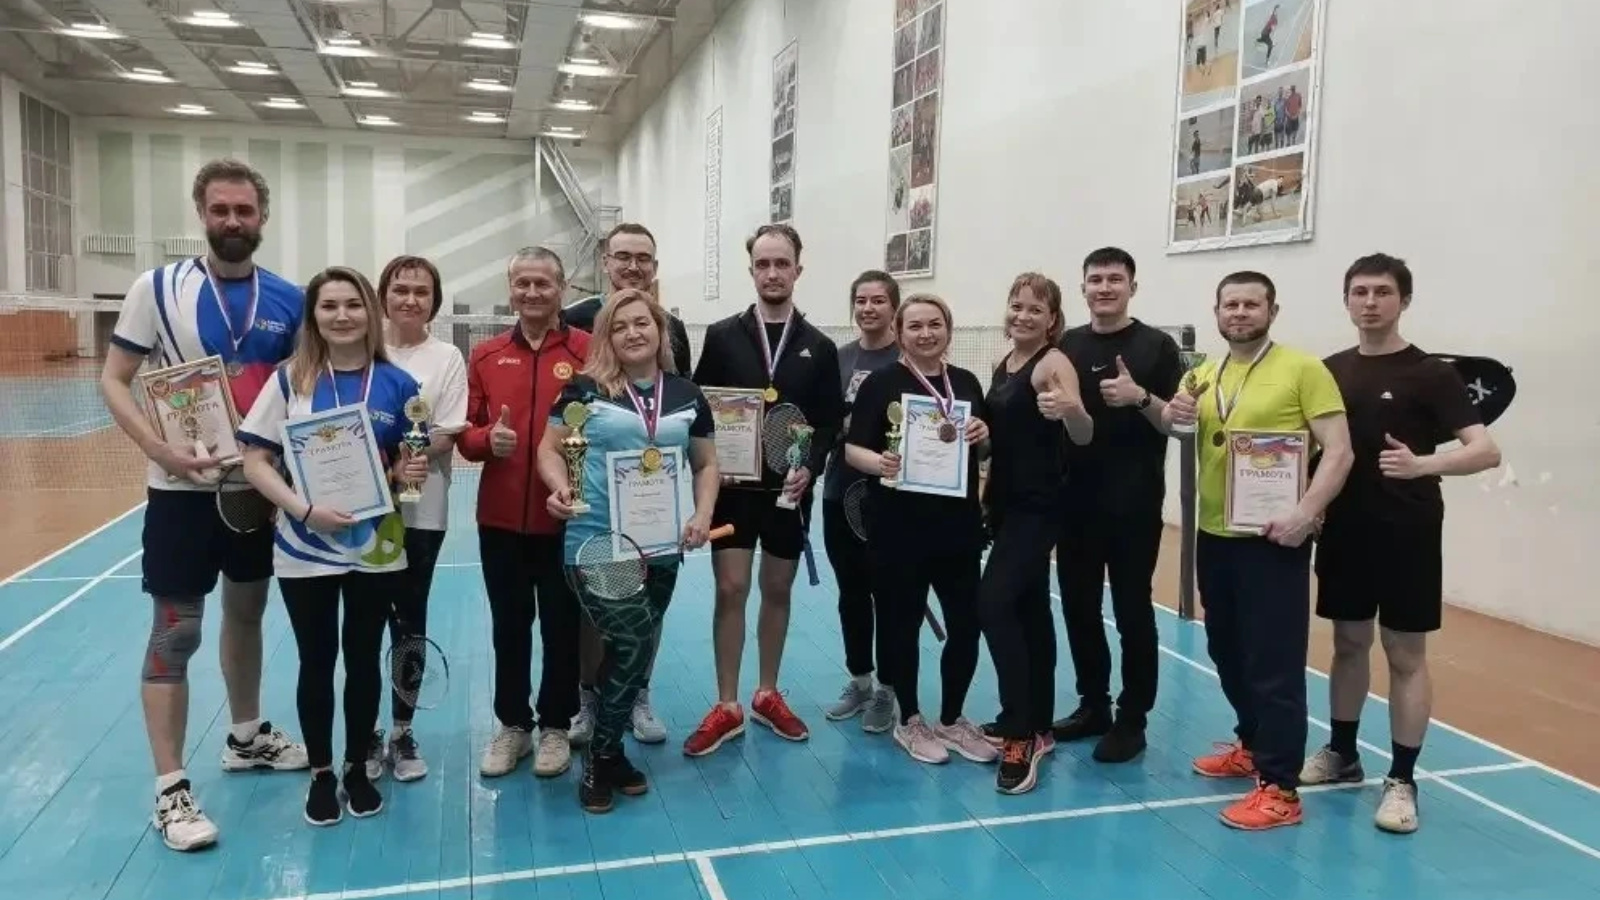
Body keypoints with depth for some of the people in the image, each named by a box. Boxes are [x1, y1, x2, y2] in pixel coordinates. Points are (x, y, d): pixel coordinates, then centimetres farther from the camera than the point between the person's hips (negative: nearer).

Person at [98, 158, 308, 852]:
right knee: (175, 632, 0)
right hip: (183, 487, -4)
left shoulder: (287, 300, 2)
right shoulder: (158, 287, -6)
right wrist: (160, 449, -21)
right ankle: (170, 789, 9)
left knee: (247, 613, 17)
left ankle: (247, 736, 36)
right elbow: (113, 380, -7)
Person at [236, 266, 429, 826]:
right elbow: (255, 462, -7)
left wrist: (408, 473, -15)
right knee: (316, 662, 10)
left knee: (364, 659, 11)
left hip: (376, 550, 1)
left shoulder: (397, 384, -2)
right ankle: (321, 774, 27)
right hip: (304, 551, -1)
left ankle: (358, 768, 29)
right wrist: (304, 509, -20)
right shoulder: (290, 379, -5)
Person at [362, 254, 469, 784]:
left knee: (410, 621, 9)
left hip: (419, 511, -1)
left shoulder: (446, 358, -1)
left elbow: (446, 438, -6)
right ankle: (368, 733, 23)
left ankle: (403, 732, 23)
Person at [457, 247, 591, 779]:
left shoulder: (589, 352, -3)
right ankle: (512, 726, 27)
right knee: (509, 623, 13)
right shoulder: (485, 356, 6)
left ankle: (556, 726, 24)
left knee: (562, 623, 8)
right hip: (501, 516, 3)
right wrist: (487, 439, -13)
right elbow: (465, 432, 7)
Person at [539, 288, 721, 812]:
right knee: (634, 643, -14)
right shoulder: (586, 389, -2)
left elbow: (706, 463, 14)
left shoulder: (687, 396, 8)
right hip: (597, 544, -4)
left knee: (635, 650, 12)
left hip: (660, 549, 4)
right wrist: (560, 489, -18)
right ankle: (601, 757, 8)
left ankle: (606, 752, 32)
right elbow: (550, 448, 2)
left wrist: (703, 514, -1)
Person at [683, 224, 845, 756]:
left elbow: (830, 422, 3)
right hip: (733, 486, -1)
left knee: (778, 590, 11)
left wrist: (809, 468, -13)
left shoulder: (819, 347, 4)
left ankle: (767, 695, 27)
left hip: (790, 489, 2)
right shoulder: (722, 336, 1)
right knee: (731, 590, -1)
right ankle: (726, 707, 10)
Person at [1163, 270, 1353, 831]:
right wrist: (1169, 416, -9)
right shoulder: (1202, 376, 11)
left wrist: (1306, 511, -25)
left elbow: (1339, 451, -12)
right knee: (1228, 652, 17)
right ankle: (1253, 744, 36)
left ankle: (1280, 788, 4)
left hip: (1273, 539, -6)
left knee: (1274, 661, -4)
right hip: (1213, 535, 7)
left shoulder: (1304, 370, -6)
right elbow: (1174, 426, 15)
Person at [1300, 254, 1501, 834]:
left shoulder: (1430, 374, -7)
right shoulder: (1331, 370, 7)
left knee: (1405, 655, 3)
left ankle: (1402, 780, 11)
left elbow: (1486, 450, -15)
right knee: (1349, 642, 15)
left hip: (1407, 536, -4)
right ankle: (1343, 753, 29)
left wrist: (1422, 465, -33)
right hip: (1344, 531, 5)